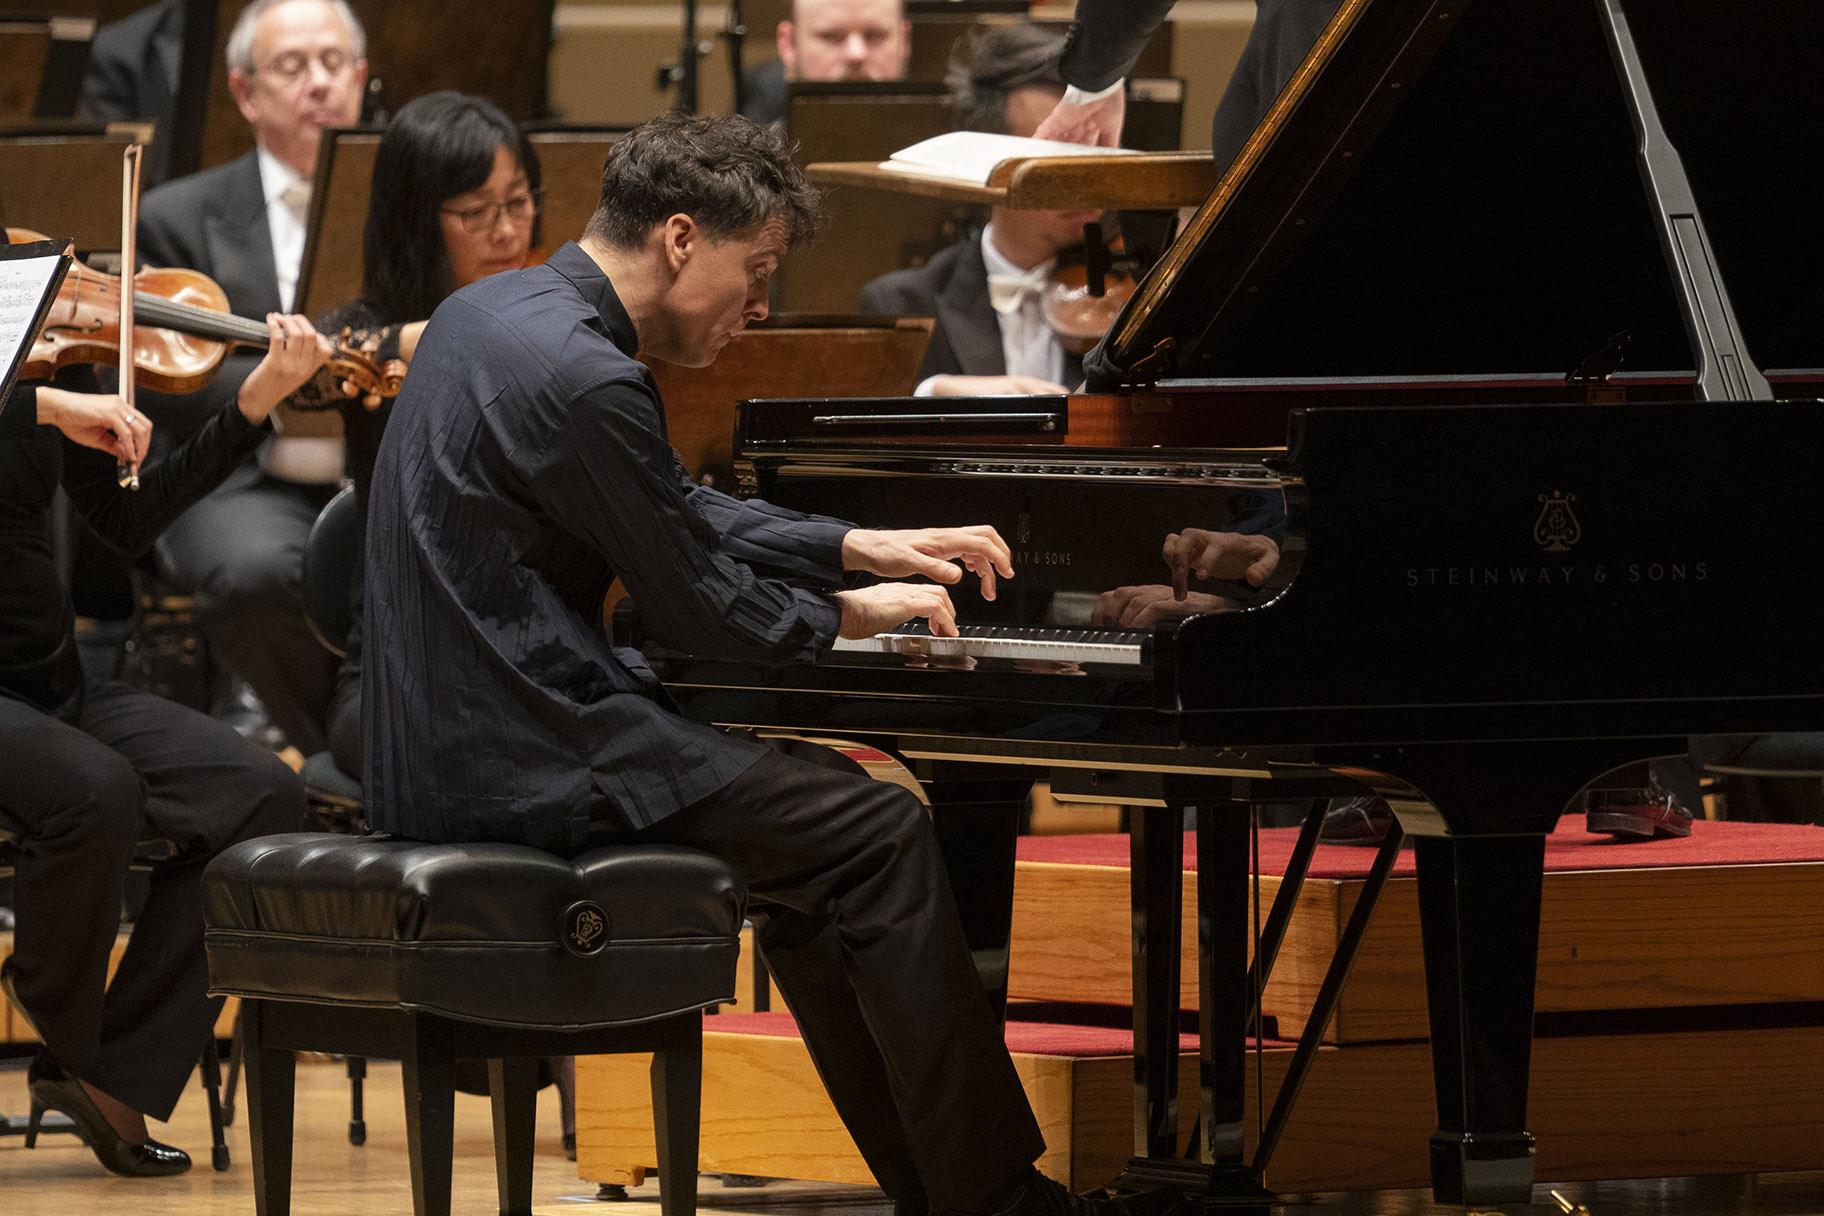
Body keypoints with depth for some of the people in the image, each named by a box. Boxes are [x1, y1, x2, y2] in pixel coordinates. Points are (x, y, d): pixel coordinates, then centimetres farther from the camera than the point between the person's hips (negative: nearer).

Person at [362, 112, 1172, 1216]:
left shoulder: (495, 313, 12)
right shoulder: (585, 379, -20)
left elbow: (681, 513, 23)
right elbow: (695, 603, -13)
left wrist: (859, 548, 19)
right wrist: (846, 616, 5)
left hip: (445, 741, 11)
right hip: (518, 768, -11)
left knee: (812, 842, 21)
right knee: (881, 834, -7)